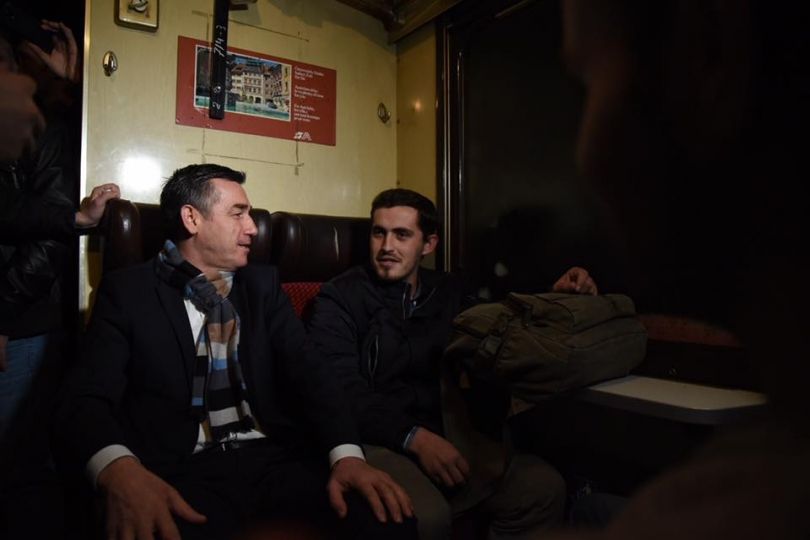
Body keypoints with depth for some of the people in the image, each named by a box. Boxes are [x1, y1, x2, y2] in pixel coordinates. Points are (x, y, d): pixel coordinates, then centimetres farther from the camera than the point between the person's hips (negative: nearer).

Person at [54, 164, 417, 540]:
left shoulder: (263, 284, 13)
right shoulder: (127, 291, 5)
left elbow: (307, 370, 2)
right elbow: (88, 396, -7)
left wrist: (346, 454, -16)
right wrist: (119, 470, -31)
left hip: (277, 457, 3)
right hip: (185, 471, -2)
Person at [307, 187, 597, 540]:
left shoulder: (447, 292, 14)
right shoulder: (340, 298, -1)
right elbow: (343, 390, -12)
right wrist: (414, 437, -24)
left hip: (444, 434, 5)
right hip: (376, 441, -4)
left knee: (543, 487, -19)